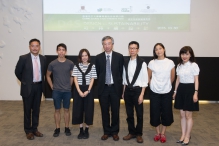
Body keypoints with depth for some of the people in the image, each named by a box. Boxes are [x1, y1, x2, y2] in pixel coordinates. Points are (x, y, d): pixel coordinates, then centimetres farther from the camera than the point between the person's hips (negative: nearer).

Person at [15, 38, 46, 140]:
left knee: (36, 109, 13)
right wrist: (24, 82, 1)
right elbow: (17, 72, -2)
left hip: (39, 87, 4)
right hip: (28, 87, -4)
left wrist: (41, 81, 9)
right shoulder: (23, 58, -11)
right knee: (27, 110, 7)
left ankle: (34, 129, 28)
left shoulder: (43, 59, 1)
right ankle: (28, 131, 20)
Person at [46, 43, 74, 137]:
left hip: (67, 91, 0)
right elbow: (48, 75, 9)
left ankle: (67, 128, 20)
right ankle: (57, 129, 18)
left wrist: (69, 85, 3)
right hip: (56, 91, 0)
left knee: (66, 109, 9)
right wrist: (51, 86, 3)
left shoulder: (70, 63, -3)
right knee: (57, 110, 7)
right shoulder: (52, 64, -4)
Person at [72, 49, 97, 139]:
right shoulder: (76, 66, 2)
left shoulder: (92, 66, 0)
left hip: (88, 89, -1)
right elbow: (75, 79, -2)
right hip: (78, 90, 1)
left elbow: (92, 79, -2)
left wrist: (88, 91, -12)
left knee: (88, 109, 2)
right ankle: (81, 130, 16)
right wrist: (79, 91, -12)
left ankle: (86, 130, 15)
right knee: (79, 110, 4)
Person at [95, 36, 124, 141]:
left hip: (115, 87, -1)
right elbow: (98, 73, 7)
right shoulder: (98, 57, 1)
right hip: (103, 88, 1)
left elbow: (121, 73, 1)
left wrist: (119, 85, 1)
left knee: (115, 111, 8)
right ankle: (106, 131, 23)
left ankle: (114, 132, 23)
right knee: (105, 111, 9)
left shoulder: (119, 57, -2)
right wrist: (101, 84, 6)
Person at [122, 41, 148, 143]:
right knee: (129, 113, 12)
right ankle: (131, 132, 28)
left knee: (139, 114, 8)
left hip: (137, 90, -4)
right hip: (127, 90, 4)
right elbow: (124, 78, 11)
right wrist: (123, 92, 10)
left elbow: (145, 80, -9)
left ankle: (139, 134, 24)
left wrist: (141, 94, -12)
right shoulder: (126, 63, 4)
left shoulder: (142, 63, -11)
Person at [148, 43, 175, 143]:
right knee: (155, 113, 6)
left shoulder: (170, 63, -3)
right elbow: (149, 77, 8)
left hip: (166, 92, 0)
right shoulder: (152, 63, -3)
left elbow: (172, 77, 8)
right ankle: (158, 133, 25)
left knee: (166, 113, 7)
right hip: (154, 92, 0)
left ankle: (163, 133, 24)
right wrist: (153, 86, 9)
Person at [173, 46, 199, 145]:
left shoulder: (194, 65, -8)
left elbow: (196, 80, -8)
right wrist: (175, 91, 15)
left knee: (188, 115, 1)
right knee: (182, 115, 10)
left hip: (190, 90, -6)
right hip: (181, 90, 6)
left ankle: (187, 136, 14)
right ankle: (183, 135, 20)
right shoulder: (179, 66, 10)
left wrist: (196, 93, -15)